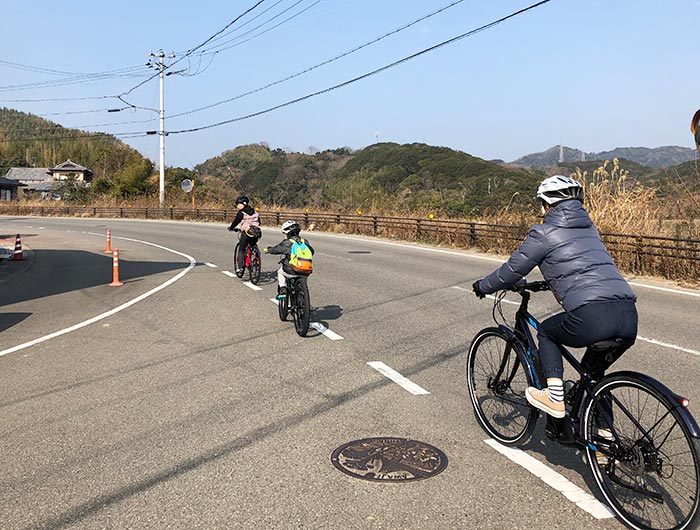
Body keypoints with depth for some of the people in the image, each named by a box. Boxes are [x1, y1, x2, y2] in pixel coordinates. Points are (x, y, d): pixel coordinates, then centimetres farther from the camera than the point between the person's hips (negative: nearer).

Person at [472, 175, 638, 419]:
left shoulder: (544, 232, 4)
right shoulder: (588, 227, 25)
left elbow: (513, 269, 9)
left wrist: (483, 286, 26)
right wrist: (548, 282, 55)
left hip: (592, 318, -7)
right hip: (629, 317, 7)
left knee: (546, 332, 23)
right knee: (593, 372, 29)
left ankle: (554, 398, 16)